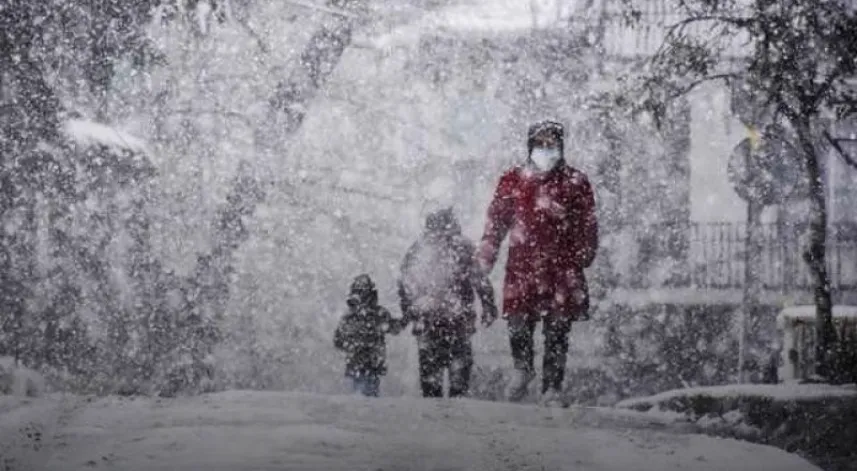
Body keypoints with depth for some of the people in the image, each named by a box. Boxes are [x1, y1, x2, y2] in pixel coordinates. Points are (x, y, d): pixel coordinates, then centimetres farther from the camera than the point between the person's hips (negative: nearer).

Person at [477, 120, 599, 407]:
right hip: (522, 264, 1)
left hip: (562, 267, -1)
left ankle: (552, 388, 8)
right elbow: (496, 219, 13)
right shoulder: (512, 181, 8)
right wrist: (487, 255, 9)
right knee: (518, 324, -3)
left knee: (557, 331, -1)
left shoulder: (576, 183, 6)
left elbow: (588, 224, 8)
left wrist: (584, 255, 0)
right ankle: (522, 368, 26)